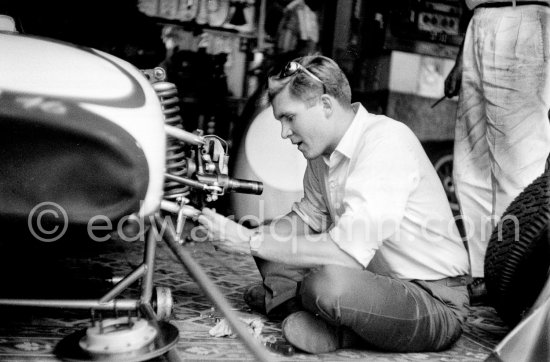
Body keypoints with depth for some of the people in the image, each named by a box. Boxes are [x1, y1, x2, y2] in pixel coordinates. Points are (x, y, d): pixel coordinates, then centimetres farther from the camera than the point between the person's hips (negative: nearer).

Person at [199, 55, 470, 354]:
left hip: (436, 302, -8)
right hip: (378, 278, 8)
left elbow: (347, 252, -31)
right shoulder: (322, 151, 2)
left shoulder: (387, 142, -24)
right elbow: (307, 217, 13)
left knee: (329, 283, -36)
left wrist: (251, 243, -24)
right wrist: (247, 236, -5)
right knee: (273, 244, 6)